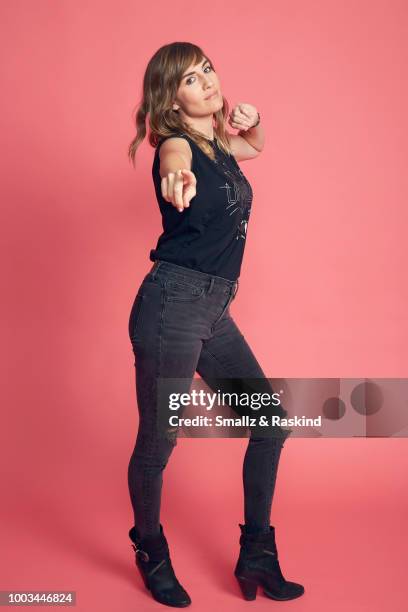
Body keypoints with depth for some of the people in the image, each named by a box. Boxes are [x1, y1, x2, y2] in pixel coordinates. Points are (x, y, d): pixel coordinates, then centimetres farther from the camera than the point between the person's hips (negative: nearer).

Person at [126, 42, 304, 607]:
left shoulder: (220, 144, 13)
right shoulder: (176, 142, -10)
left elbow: (256, 146, 36)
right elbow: (173, 158, -35)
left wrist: (252, 121, 11)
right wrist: (177, 176, -61)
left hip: (215, 311, 8)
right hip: (173, 304, -8)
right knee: (158, 441, 3)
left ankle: (256, 555, 21)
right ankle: (151, 554, 29)